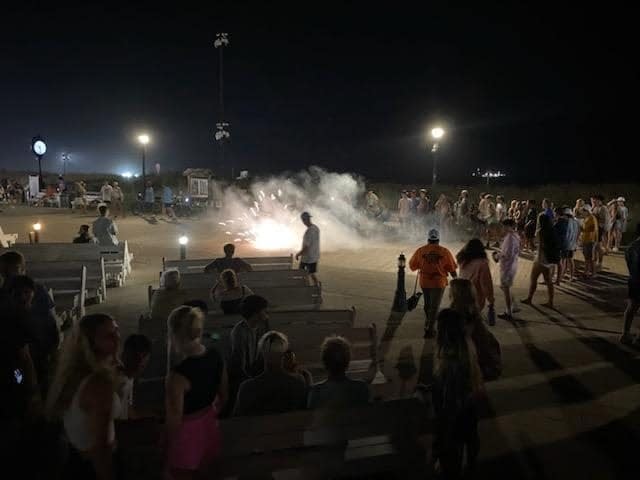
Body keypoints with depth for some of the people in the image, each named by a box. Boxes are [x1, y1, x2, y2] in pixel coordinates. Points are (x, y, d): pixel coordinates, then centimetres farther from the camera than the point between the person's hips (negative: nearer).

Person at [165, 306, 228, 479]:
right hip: (209, 428, 6)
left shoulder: (179, 374, -31)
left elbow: (174, 421, -23)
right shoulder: (215, 357, -10)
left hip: (186, 435, -6)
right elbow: (224, 396, 5)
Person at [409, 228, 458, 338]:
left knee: (427, 304, 23)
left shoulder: (420, 250, -5)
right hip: (438, 283, -3)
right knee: (434, 306, 6)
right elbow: (452, 269, -5)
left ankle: (428, 324, 42)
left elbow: (412, 266, 4)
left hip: (424, 282, 3)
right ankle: (429, 330, 4)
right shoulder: (444, 252, -10)